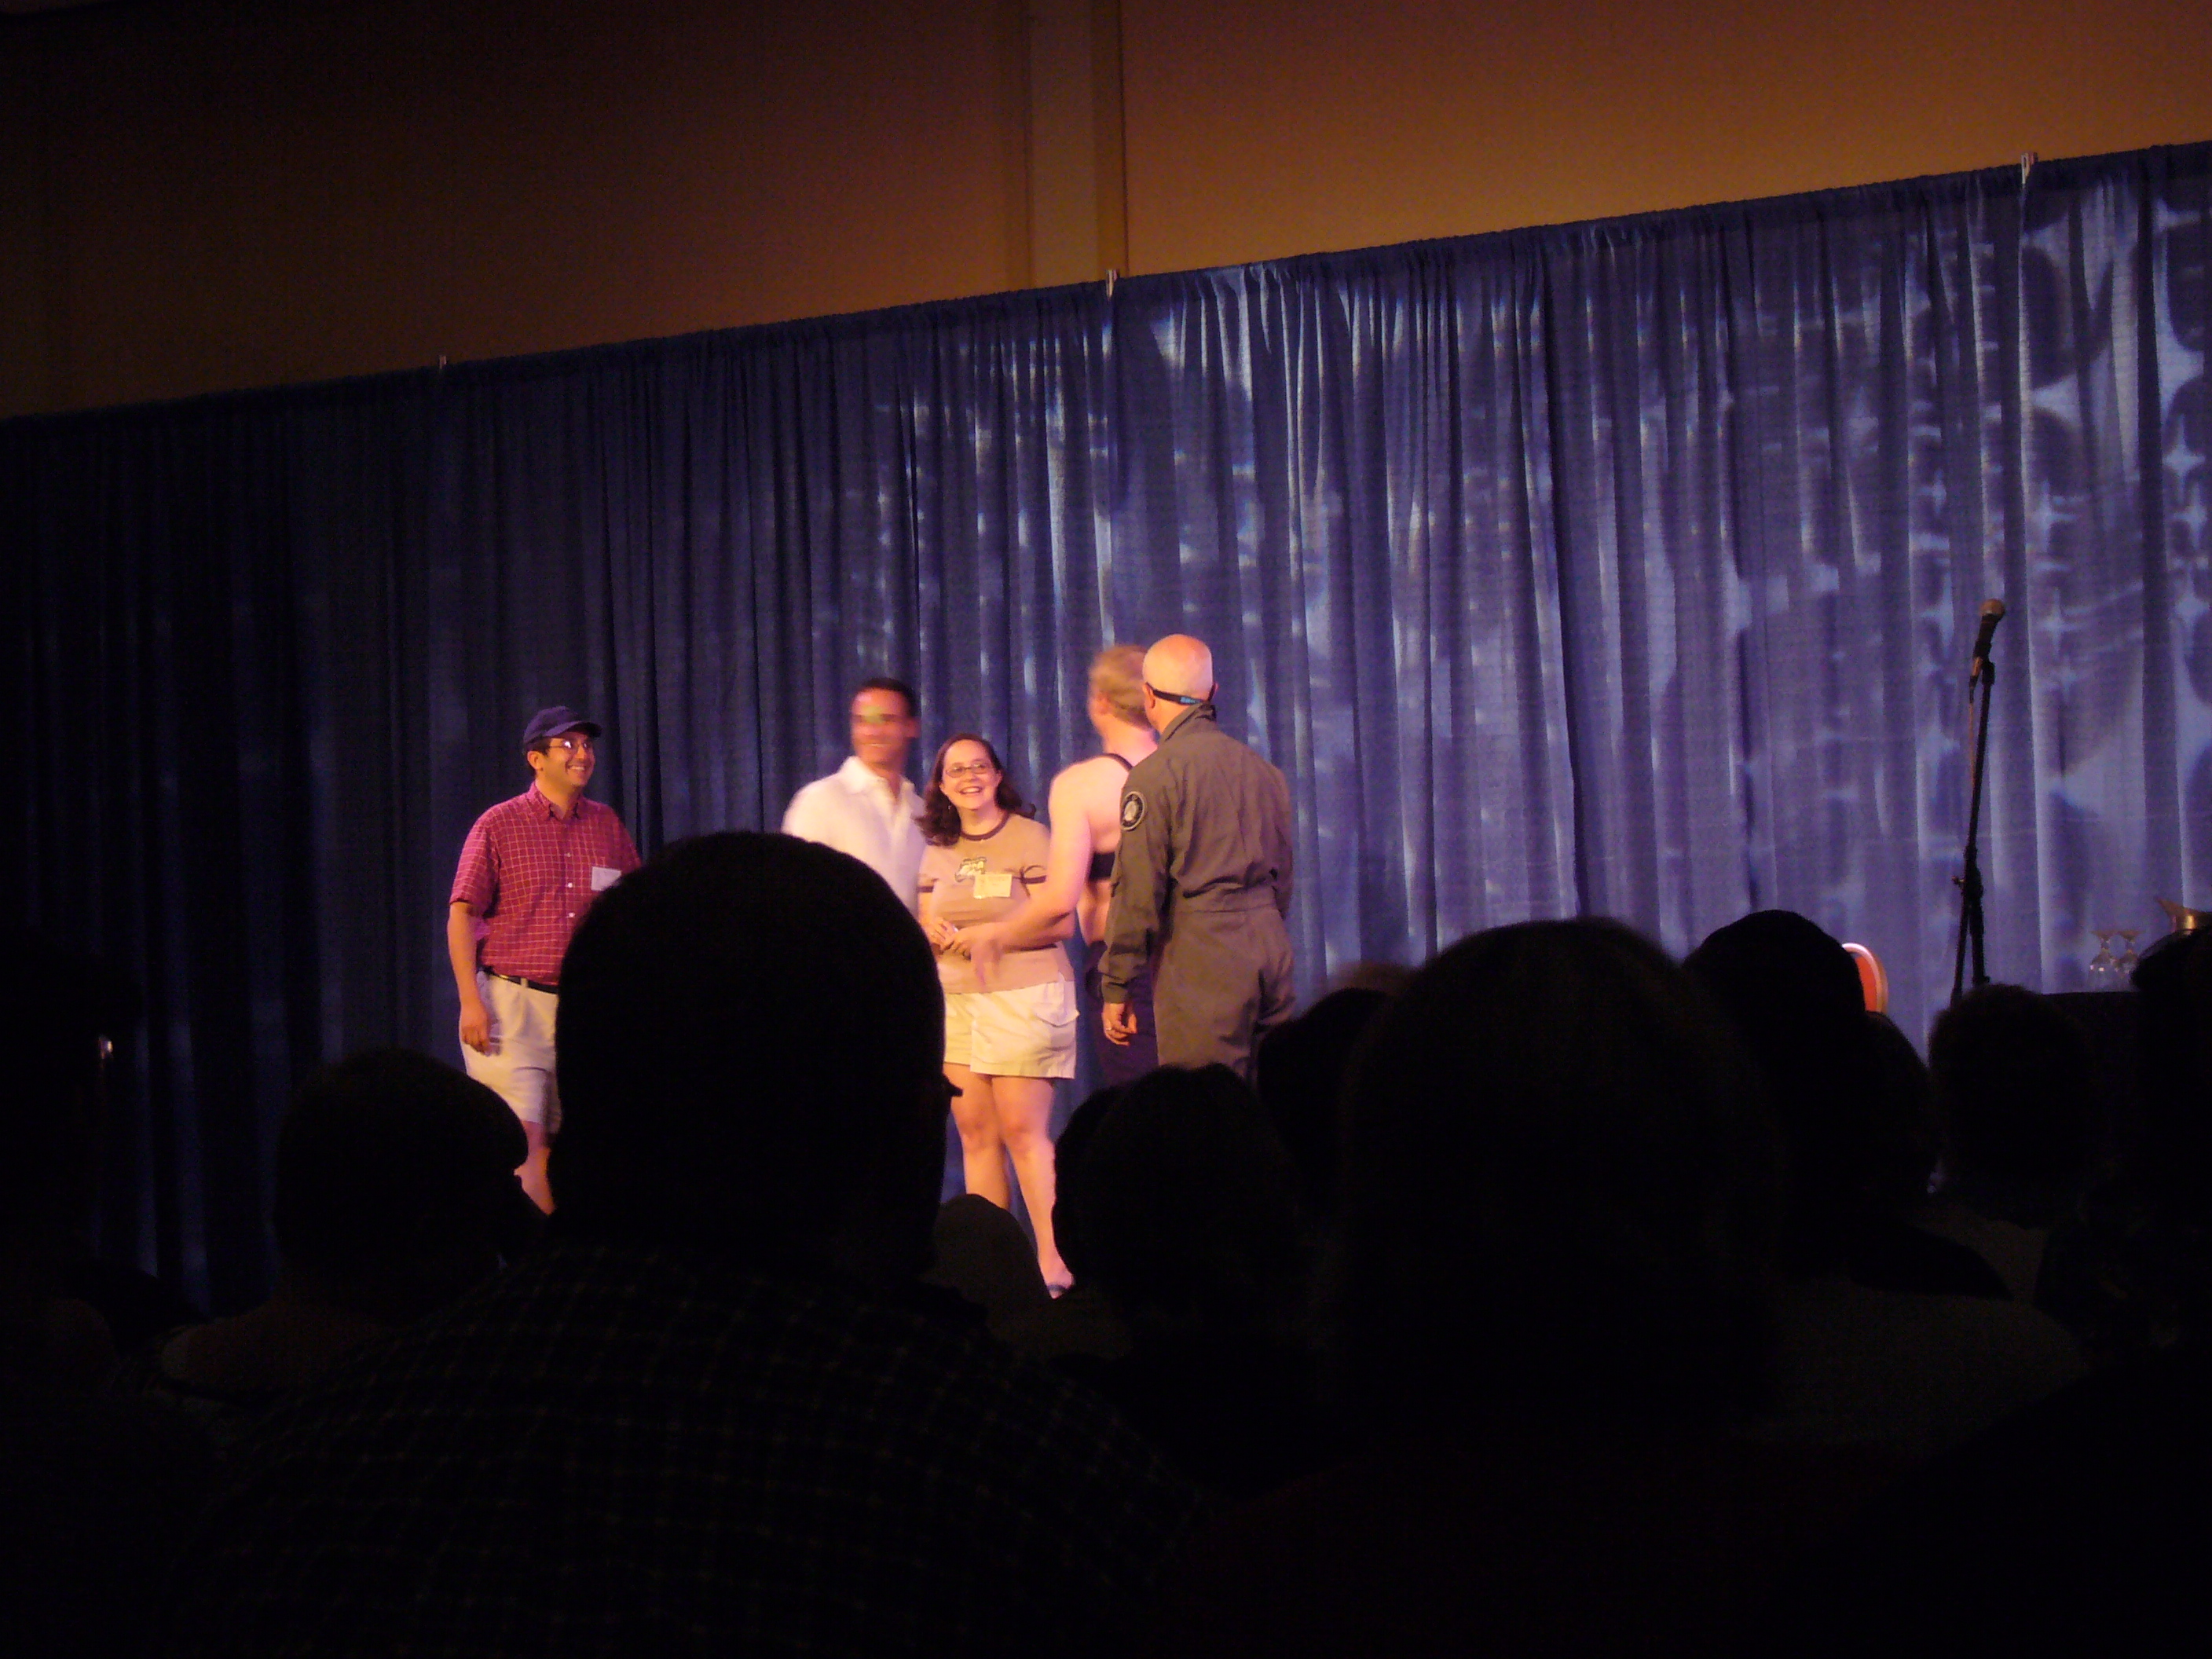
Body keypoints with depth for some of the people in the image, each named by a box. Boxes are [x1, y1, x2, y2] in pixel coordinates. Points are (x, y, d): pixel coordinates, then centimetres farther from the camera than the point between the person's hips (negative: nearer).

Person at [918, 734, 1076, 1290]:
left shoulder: (1028, 837, -2)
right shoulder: (937, 850, 15)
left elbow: (1060, 924, -7)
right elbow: (927, 928, 19)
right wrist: (936, 933, -4)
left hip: (1023, 999, -5)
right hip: (956, 1002, 5)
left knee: (1024, 1132, -9)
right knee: (974, 1134, 2)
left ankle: (1052, 1261, -7)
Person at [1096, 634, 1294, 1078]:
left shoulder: (1155, 775, -6)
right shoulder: (1263, 769, 14)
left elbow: (1138, 892, -9)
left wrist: (1117, 988, -4)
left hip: (1201, 958, -7)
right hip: (1271, 947, 7)